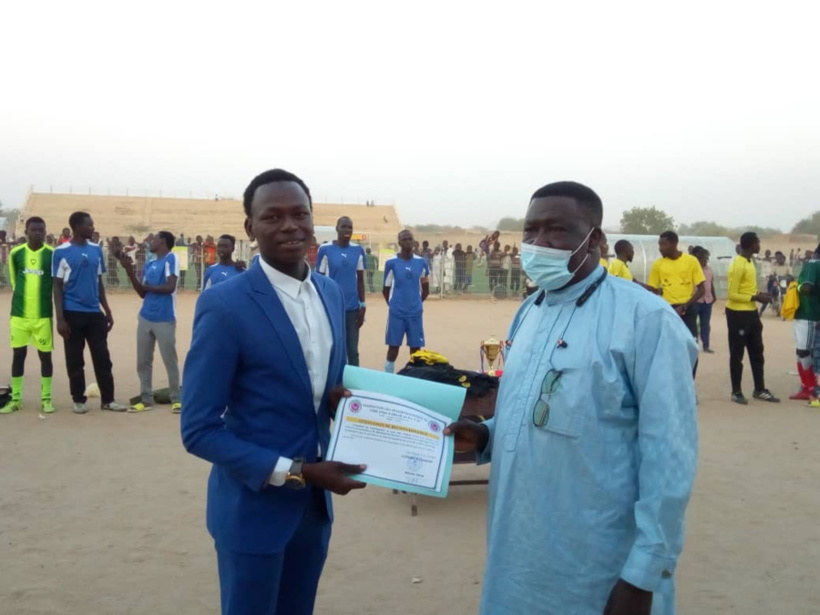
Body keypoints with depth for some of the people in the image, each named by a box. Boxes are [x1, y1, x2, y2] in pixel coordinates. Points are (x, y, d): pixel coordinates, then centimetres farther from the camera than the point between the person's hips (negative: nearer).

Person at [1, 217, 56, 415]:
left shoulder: (53, 254, -5)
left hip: (43, 314, -2)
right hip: (19, 314, 2)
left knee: (45, 355, 4)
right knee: (18, 354, 6)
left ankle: (46, 398, 14)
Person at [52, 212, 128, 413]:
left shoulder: (96, 250, 8)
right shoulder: (62, 252, -6)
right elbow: (57, 286, -5)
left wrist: (108, 311, 12)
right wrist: (60, 318, -10)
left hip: (95, 313, 4)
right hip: (73, 313, -4)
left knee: (103, 358, 6)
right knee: (75, 360, 5)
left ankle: (107, 399, 14)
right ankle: (79, 400, 17)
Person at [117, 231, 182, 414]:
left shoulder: (171, 258, -7)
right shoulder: (150, 265, 15)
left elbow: (170, 287, -16)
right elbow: (142, 292, 12)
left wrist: (148, 286, -3)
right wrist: (129, 270, 4)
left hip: (164, 320, -7)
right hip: (145, 318, 7)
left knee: (170, 360, 0)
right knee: (143, 361, 9)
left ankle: (176, 399, 10)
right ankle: (146, 399, 18)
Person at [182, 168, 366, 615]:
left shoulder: (331, 293, 3)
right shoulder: (223, 305, -17)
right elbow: (198, 430, -16)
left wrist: (342, 399, -8)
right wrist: (296, 472, -21)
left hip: (315, 503, 6)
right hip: (254, 507, -6)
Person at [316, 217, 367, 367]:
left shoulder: (358, 250, 5)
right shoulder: (325, 249, -5)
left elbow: (360, 280, 10)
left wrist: (363, 305, 6)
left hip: (353, 307, 3)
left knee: (353, 350, 9)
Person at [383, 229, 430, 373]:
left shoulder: (421, 263, 2)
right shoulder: (391, 263, -5)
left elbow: (425, 289, 13)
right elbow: (386, 289, 4)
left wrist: (416, 303, 12)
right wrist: (393, 304, 7)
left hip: (415, 312, 2)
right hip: (396, 313, -2)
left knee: (416, 348, 6)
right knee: (393, 346, 4)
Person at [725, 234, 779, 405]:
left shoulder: (749, 262, 12)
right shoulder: (737, 265, -18)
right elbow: (732, 294, -21)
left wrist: (759, 295, 5)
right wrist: (756, 298, -19)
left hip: (751, 313, 10)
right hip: (738, 314, -10)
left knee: (757, 352, 14)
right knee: (737, 355, 0)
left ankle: (759, 390, 23)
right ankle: (736, 392, 9)